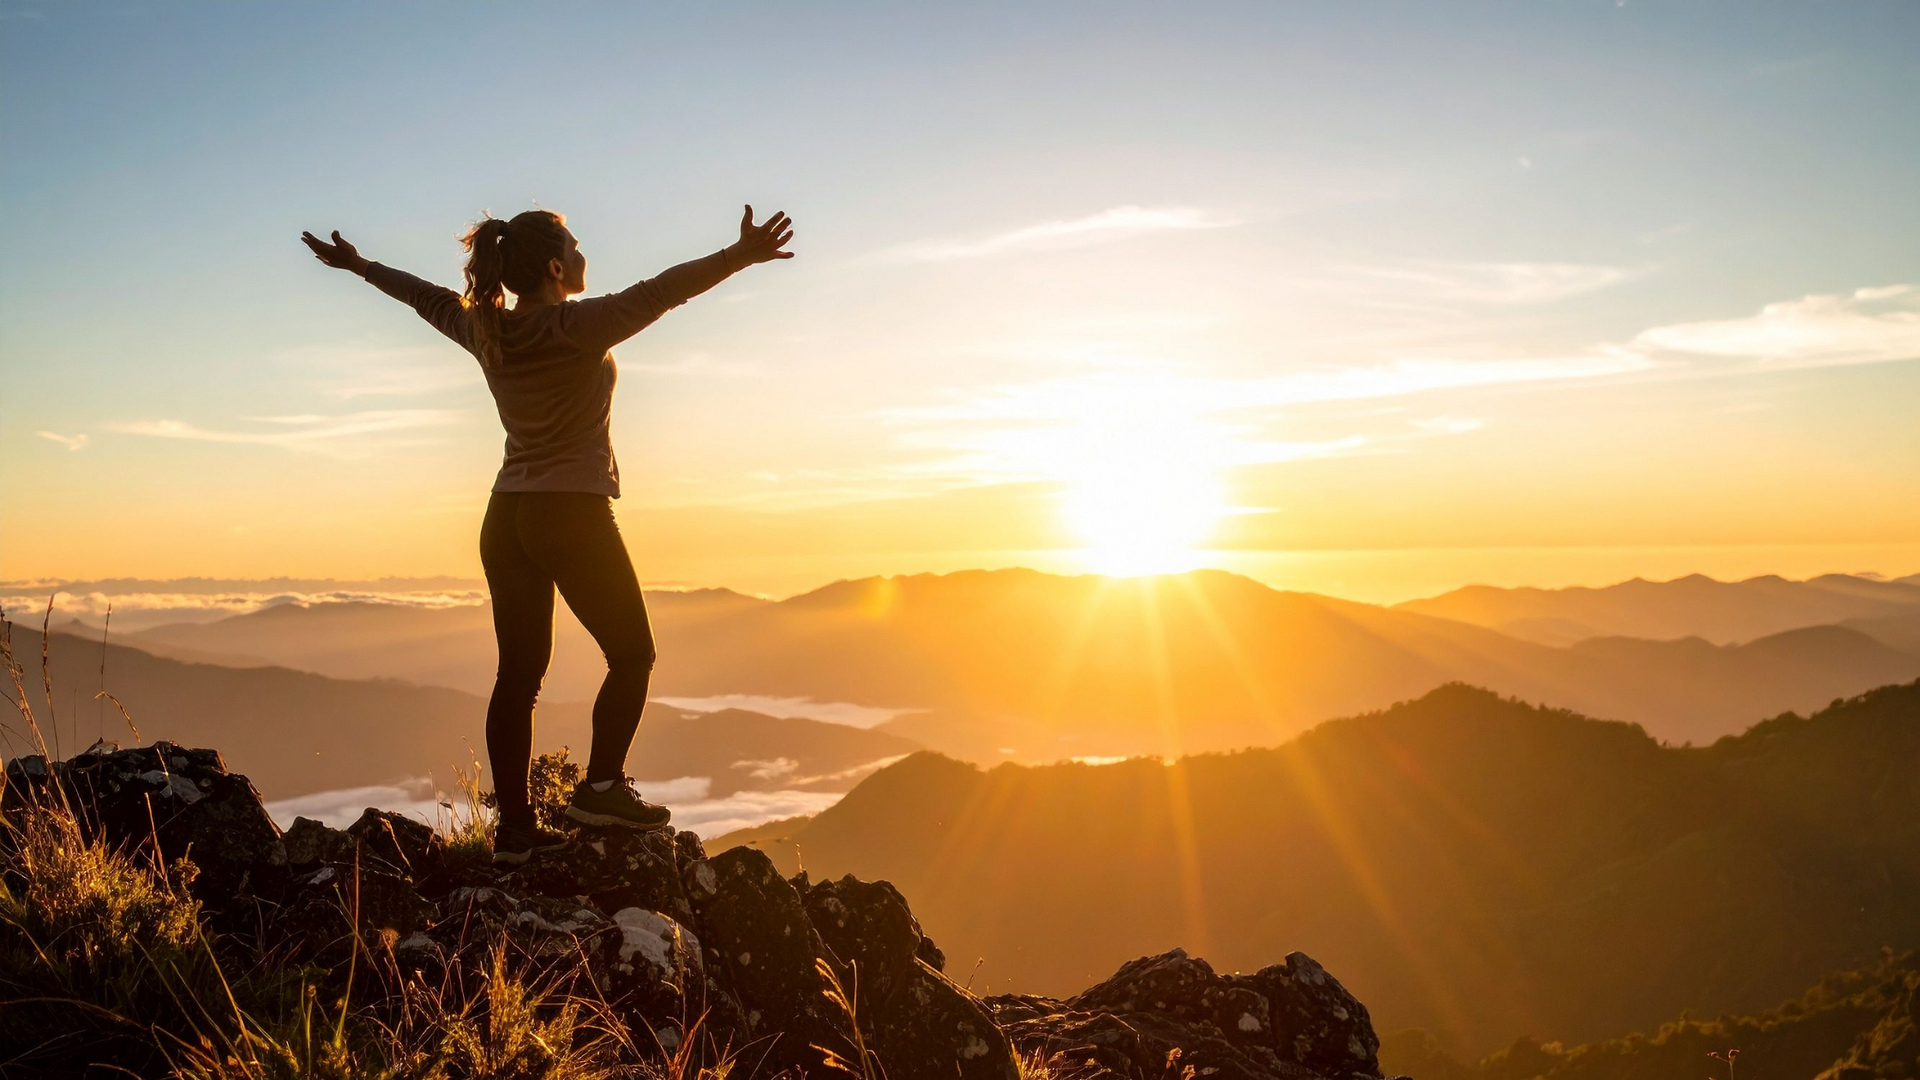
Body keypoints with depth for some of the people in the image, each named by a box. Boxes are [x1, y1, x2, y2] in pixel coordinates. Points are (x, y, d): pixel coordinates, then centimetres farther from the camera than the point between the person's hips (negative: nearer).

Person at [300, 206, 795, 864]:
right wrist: (740, 256, -33)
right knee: (631, 654, 8)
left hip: (507, 519, 7)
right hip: (574, 516, -7)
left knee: (518, 673, 8)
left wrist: (356, 265, 40)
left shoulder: (485, 329, 7)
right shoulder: (577, 327, -14)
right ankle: (601, 787, 3)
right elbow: (656, 293, -25)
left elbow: (426, 296, 23)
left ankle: (514, 827, 11)